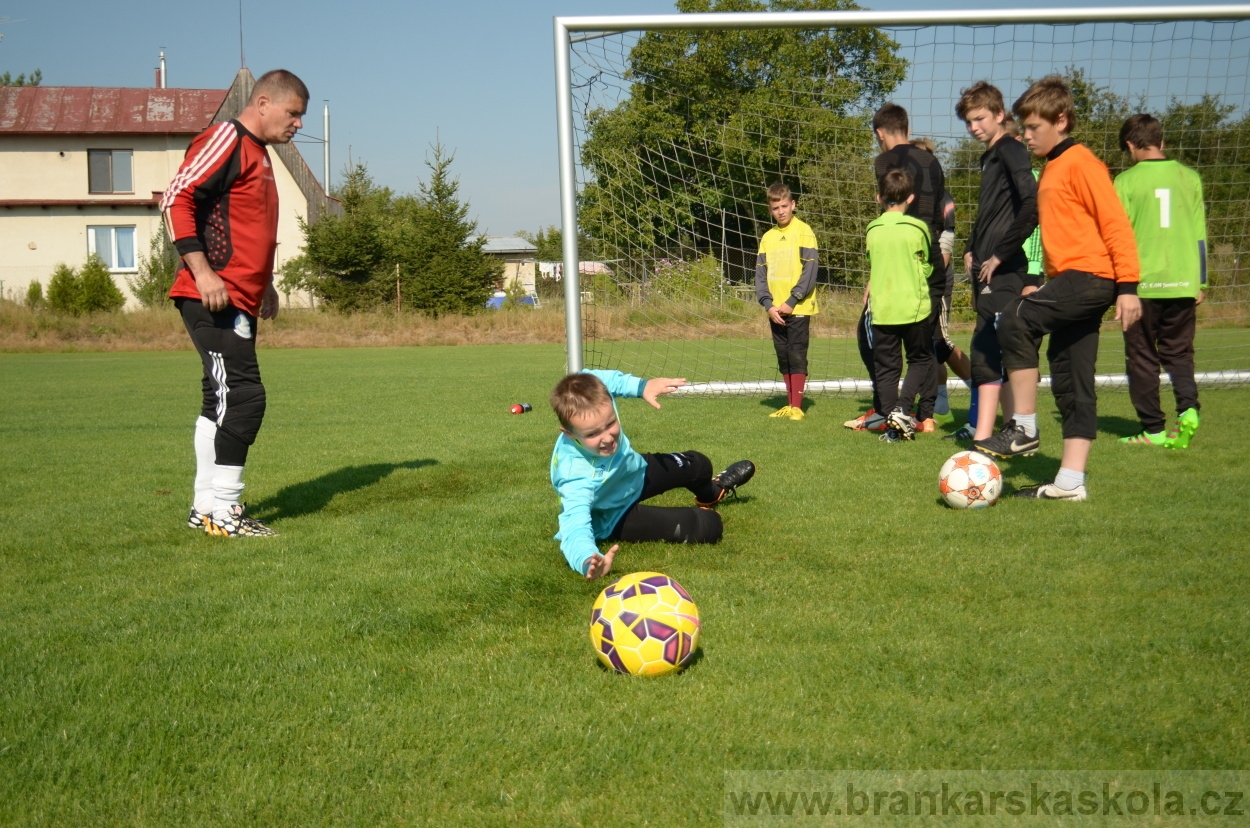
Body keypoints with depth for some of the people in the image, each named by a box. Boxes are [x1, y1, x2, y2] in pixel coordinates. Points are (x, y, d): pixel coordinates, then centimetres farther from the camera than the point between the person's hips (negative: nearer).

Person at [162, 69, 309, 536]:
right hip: (214, 299, -10)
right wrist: (202, 272, -22)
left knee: (223, 401, 12)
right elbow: (176, 199, -16)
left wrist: (264, 285, 24)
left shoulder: (258, 153, 22)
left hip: (240, 302, 10)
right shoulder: (226, 140, -7)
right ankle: (221, 510, -7)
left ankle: (207, 506, 18)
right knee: (243, 397, -13)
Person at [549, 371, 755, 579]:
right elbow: (575, 524, -58)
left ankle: (711, 493, 67)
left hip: (634, 472, 7)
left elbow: (593, 377, -9)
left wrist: (641, 386, -16)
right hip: (614, 519, -7)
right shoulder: (576, 475, -48)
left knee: (698, 465, 26)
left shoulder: (597, 406, -32)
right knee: (707, 526, -11)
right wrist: (587, 561, -79)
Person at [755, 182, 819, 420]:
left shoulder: (803, 231, -3)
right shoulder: (768, 237, 12)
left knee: (797, 356, -6)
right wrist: (768, 305, -4)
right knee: (783, 358, 9)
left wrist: (791, 302, -14)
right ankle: (789, 404, 16)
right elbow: (760, 274, 10)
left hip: (798, 308, -5)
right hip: (775, 311, 5)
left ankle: (797, 407, -4)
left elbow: (809, 271, -9)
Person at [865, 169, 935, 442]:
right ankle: (902, 409, -4)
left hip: (881, 309, 2)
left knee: (886, 366, 7)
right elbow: (926, 268, 7)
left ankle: (892, 425, 2)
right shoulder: (918, 228, -5)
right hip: (913, 306, -2)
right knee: (920, 360, 14)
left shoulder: (872, 230, 3)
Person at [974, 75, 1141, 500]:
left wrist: (1128, 285, -19)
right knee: (1070, 382, 8)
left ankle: (1024, 430, -15)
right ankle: (1070, 481, 11)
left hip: (1091, 275, -9)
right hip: (1068, 282, 10)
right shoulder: (1050, 170, 19)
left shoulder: (1081, 163, -9)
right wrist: (1046, 284, 24)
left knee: (1016, 319, -24)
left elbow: (1115, 222, -14)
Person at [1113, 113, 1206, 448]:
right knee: (1179, 352, 14)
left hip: (1142, 283, -3)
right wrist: (1200, 282, 16)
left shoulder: (1127, 180, -5)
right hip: (1182, 282, 3)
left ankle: (1153, 430, 7)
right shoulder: (1189, 177, 6)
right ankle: (1187, 407, -9)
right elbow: (1199, 235, 9)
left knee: (1142, 357, 7)